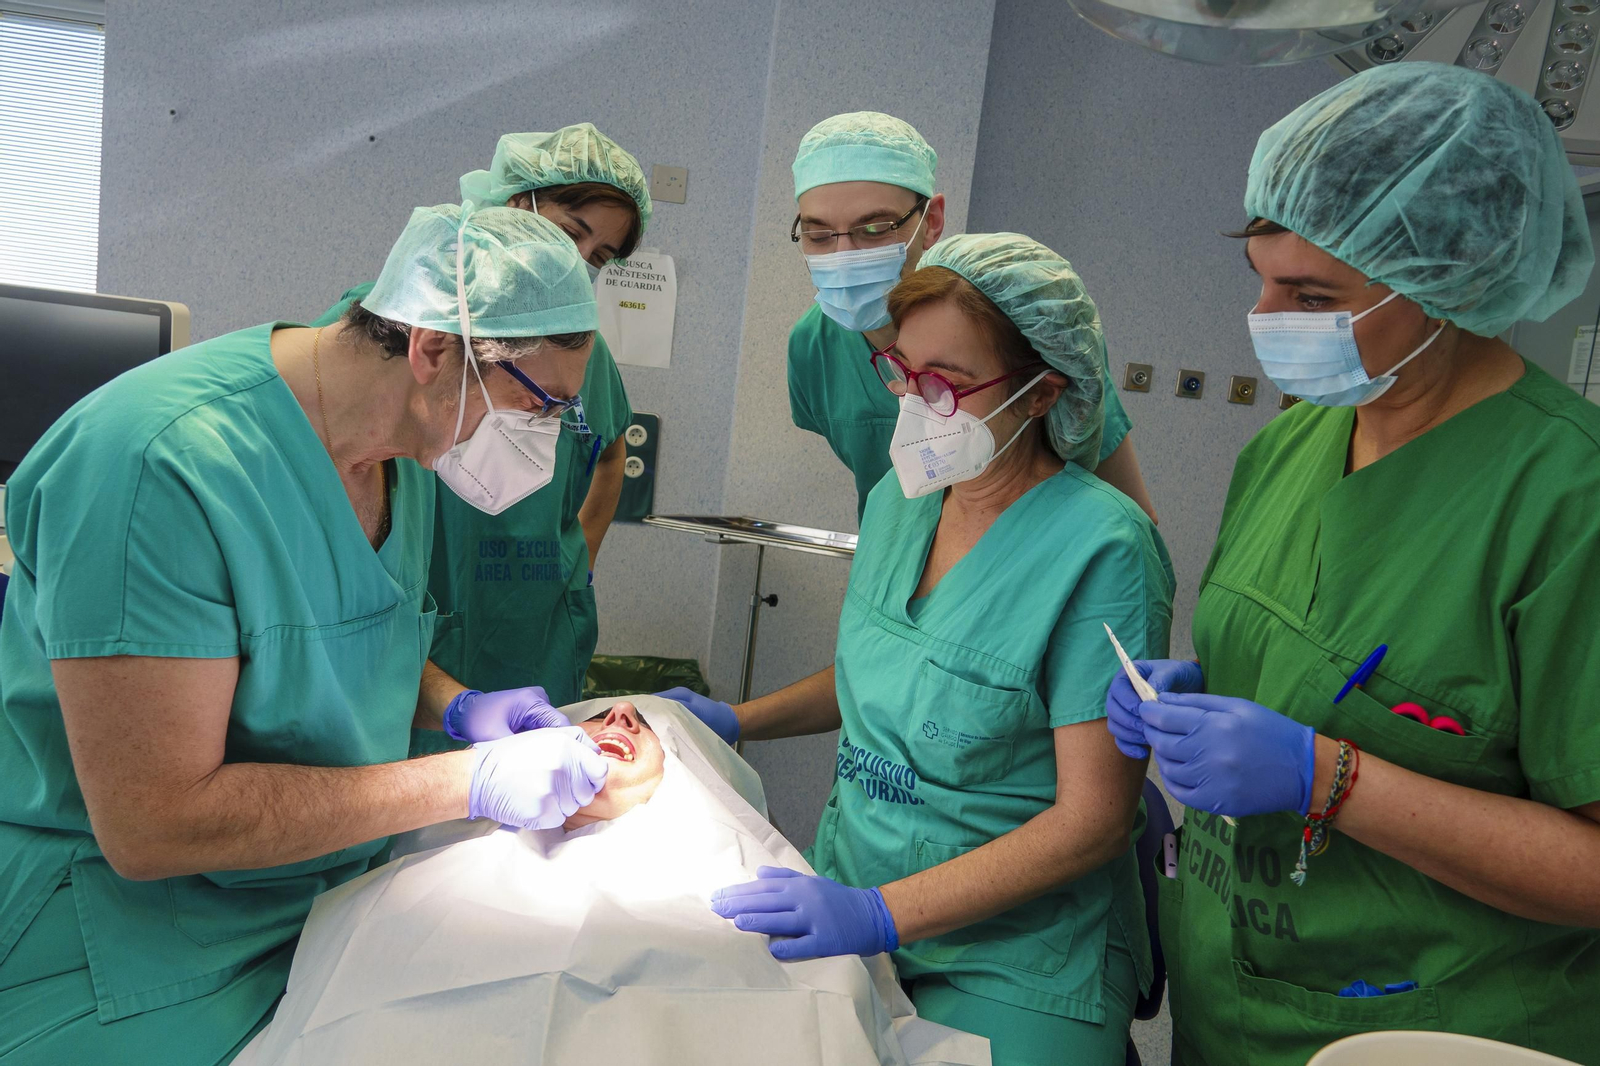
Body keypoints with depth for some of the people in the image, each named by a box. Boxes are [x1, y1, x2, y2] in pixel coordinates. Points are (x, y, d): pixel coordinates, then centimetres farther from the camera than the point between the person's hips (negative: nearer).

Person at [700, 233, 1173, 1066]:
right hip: (850, 893, 6)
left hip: (1009, 962, -5)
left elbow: (1093, 818, -20)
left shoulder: (1101, 549, -21)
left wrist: (880, 914, -25)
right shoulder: (901, 495, 1)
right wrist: (736, 720, 4)